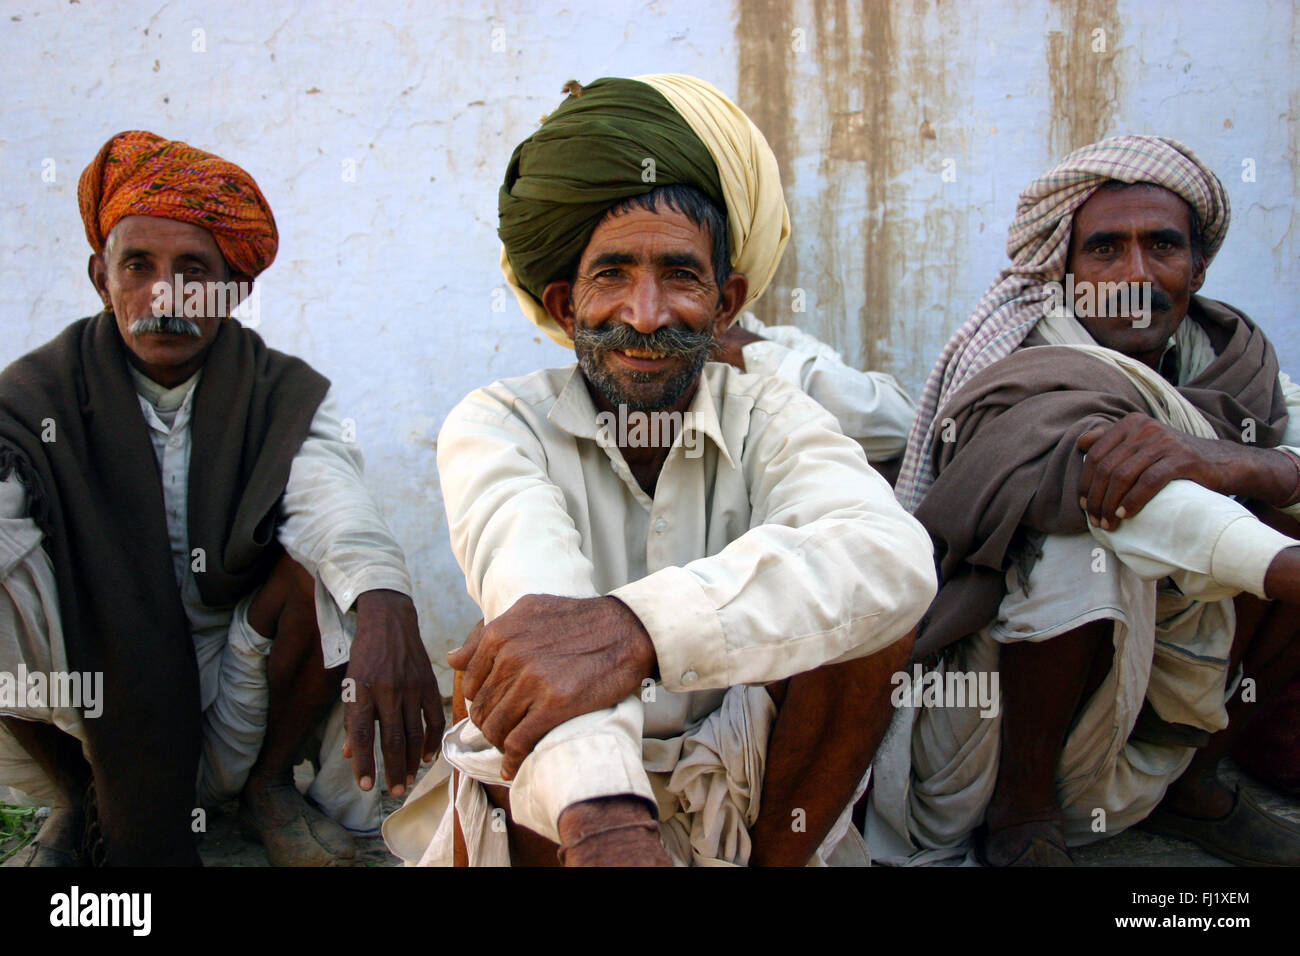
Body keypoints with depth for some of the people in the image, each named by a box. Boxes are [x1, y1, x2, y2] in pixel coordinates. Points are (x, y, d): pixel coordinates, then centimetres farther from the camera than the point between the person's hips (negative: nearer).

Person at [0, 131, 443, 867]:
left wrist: (386, 611, -52)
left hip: (242, 692, -1)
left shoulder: (287, 397, -7)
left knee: (322, 561, -27)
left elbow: (336, 503, -29)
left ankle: (269, 784, 1)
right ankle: (80, 804, 4)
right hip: (87, 701, 1)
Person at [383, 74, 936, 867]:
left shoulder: (770, 420, -8)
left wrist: (641, 623, -49)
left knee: (875, 605, -21)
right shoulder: (498, 426, -11)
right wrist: (603, 812, -54)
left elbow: (895, 558, -32)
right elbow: (532, 584, -34)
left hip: (740, 784, 2)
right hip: (552, 809, -2)